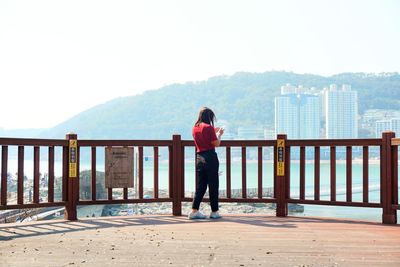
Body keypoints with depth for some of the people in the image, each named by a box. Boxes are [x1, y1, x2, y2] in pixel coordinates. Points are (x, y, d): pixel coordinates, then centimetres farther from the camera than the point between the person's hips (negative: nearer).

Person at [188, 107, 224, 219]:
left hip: (199, 158, 6)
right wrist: (219, 134, 6)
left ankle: (194, 210, 5)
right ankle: (214, 211, 9)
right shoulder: (208, 127, -12)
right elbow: (216, 143, -10)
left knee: (200, 185, 10)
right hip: (210, 158, -6)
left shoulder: (195, 128, 9)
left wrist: (214, 132, 23)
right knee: (213, 185, 3)